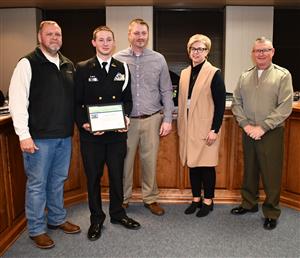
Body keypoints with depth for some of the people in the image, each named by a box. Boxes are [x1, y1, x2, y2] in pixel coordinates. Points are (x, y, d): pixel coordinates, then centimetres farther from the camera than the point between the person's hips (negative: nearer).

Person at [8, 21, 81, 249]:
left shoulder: (68, 65, 11)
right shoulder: (28, 64, -7)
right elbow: (17, 100, -12)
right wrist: (24, 135, -16)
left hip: (65, 136, 6)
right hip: (39, 137, -5)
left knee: (58, 181, 18)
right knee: (37, 184, 7)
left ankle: (57, 219, 36)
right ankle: (37, 230, 23)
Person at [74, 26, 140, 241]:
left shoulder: (123, 68, 8)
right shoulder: (82, 69, 1)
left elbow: (127, 100, 9)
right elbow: (77, 102, -1)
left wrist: (125, 118, -9)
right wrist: (83, 124, -16)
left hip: (117, 132, 2)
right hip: (91, 134, -2)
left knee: (117, 174, 13)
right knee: (93, 177, 10)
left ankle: (117, 213, 33)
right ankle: (96, 218, 28)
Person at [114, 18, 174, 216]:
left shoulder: (158, 59, 4)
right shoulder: (118, 59, 1)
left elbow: (166, 91, 5)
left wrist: (168, 119, -1)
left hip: (152, 119, 1)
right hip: (125, 120, -1)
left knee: (150, 161, 8)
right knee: (125, 161, 6)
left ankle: (151, 198, 25)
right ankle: (123, 199, 23)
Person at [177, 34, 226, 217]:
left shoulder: (214, 74, -7)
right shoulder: (185, 73, 11)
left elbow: (220, 104, -10)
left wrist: (214, 130, -14)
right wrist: (180, 126, 11)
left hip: (206, 129, -5)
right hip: (188, 127, 5)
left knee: (206, 164, 3)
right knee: (192, 163, 11)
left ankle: (208, 201, 19)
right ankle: (196, 199, 25)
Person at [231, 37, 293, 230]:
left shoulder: (283, 75, -4)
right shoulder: (245, 77, 8)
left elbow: (285, 107, -11)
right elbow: (236, 103, 7)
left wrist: (262, 127, -15)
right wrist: (246, 124, -7)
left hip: (271, 133, -4)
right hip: (248, 133, 4)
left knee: (271, 174, 4)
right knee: (249, 170, 15)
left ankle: (271, 213, 20)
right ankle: (249, 204, 33)